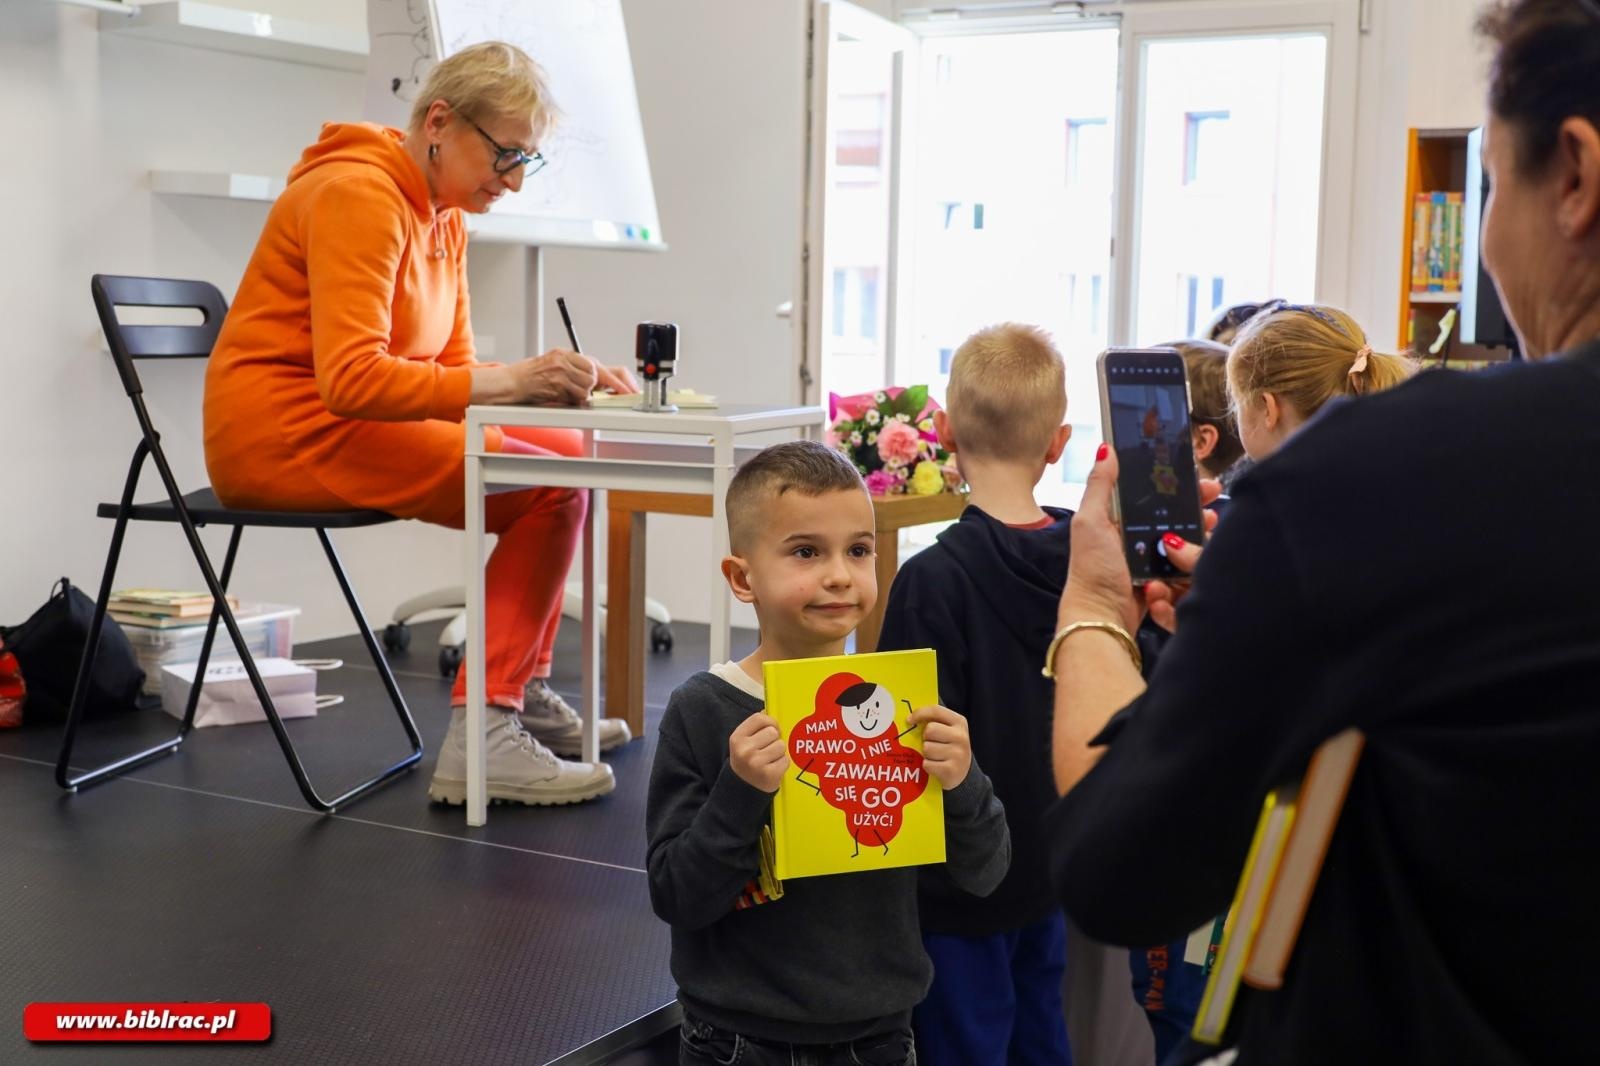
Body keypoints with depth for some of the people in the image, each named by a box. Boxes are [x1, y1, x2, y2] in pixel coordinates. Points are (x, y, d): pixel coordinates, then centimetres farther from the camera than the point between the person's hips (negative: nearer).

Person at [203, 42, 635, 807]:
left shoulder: (445, 219, 12)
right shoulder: (359, 196, -17)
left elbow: (453, 370, 9)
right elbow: (351, 377, -27)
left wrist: (550, 382, -8)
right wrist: (506, 382, -33)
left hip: (340, 427, 9)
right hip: (284, 432, -9)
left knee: (566, 458, 6)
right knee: (549, 487, -19)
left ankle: (525, 694, 8)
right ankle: (480, 739, -21)